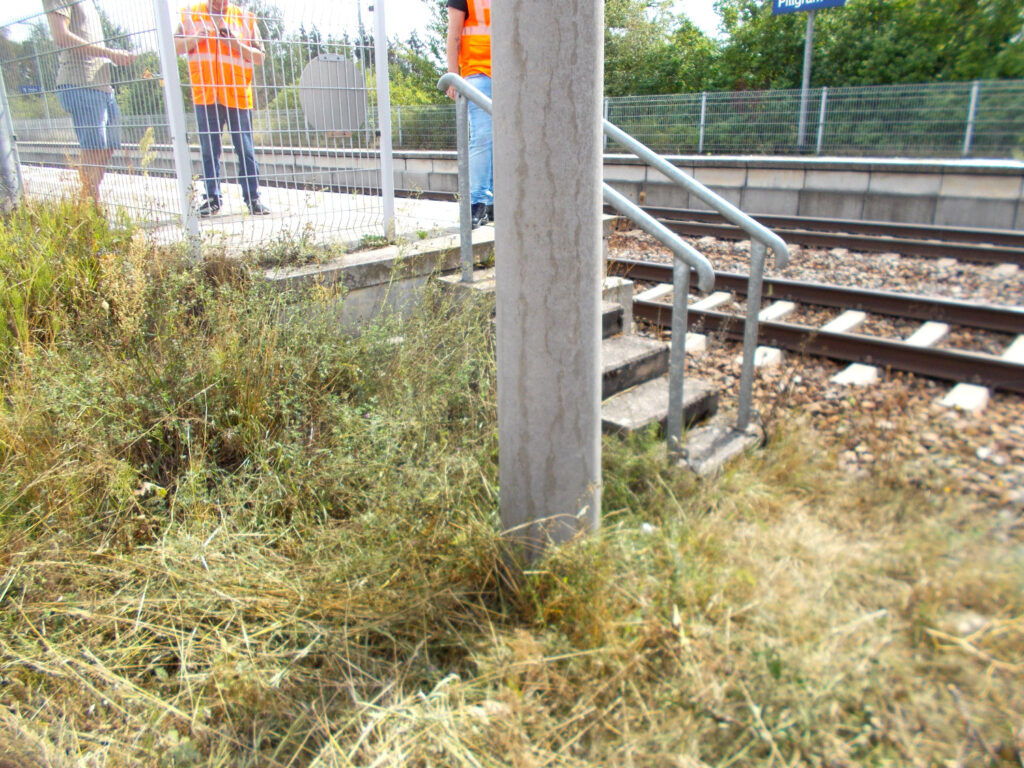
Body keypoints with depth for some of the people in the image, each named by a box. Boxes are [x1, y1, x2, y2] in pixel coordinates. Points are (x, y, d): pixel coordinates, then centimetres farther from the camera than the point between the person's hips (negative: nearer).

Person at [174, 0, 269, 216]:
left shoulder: (245, 18, 11)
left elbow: (259, 57, 7)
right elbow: (176, 45, 10)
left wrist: (237, 45, -8)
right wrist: (196, 38, -6)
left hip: (238, 95, -1)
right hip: (205, 95, 1)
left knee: (245, 150, -2)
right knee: (208, 151, 3)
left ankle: (252, 198, 3)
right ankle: (212, 198, 9)